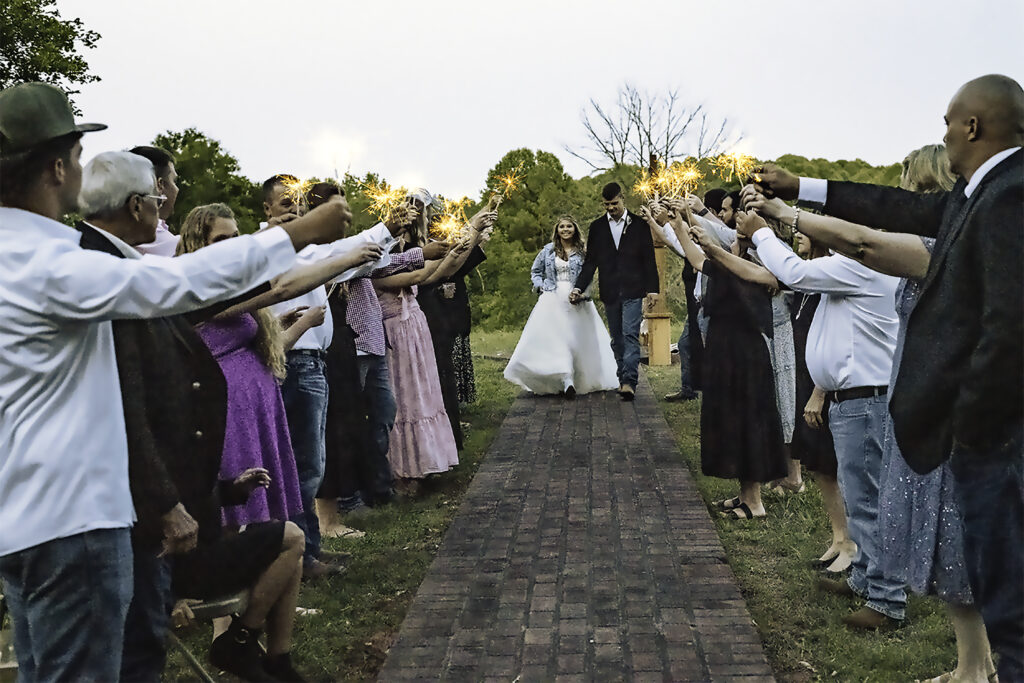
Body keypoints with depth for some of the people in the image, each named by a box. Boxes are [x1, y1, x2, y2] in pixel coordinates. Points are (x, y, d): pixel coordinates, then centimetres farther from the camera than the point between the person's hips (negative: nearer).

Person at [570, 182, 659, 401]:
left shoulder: (639, 224, 3)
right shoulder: (597, 228, 9)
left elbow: (649, 259, 4)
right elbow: (590, 261, 9)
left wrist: (652, 289, -2)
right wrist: (579, 287, -1)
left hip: (633, 291, -3)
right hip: (610, 293, 3)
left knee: (630, 335, -12)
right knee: (617, 339, 9)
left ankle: (629, 382, -19)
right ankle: (623, 379, 18)